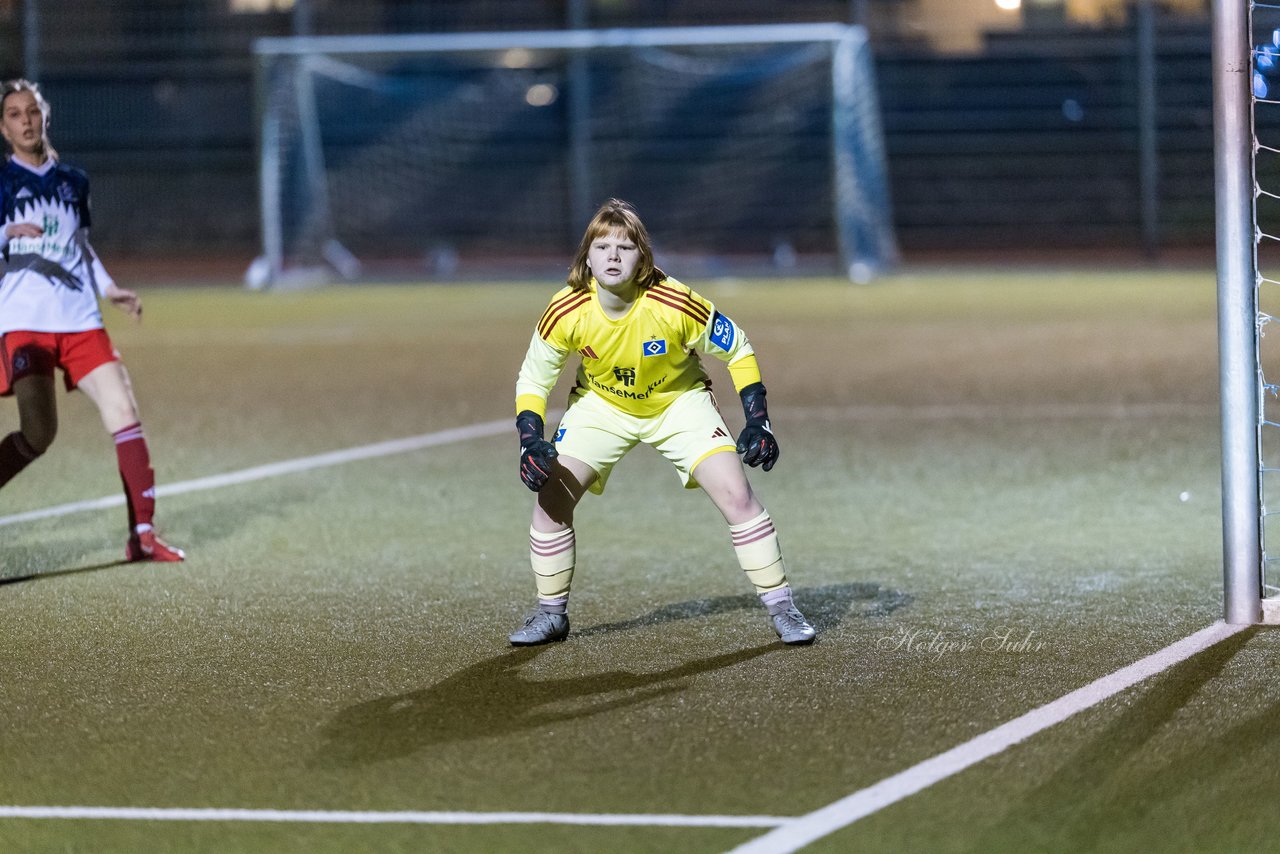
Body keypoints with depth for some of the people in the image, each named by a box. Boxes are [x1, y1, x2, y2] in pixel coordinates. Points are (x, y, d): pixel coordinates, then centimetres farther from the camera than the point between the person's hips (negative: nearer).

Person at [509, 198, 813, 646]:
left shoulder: (674, 304, -31)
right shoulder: (567, 312, -25)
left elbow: (738, 351, -15)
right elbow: (533, 380, -10)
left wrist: (757, 422, -20)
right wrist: (531, 442, -24)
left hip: (679, 402, -2)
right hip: (601, 406, 2)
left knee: (736, 495, -16)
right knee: (551, 496, -13)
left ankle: (781, 606, -2)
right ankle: (551, 614, 6)